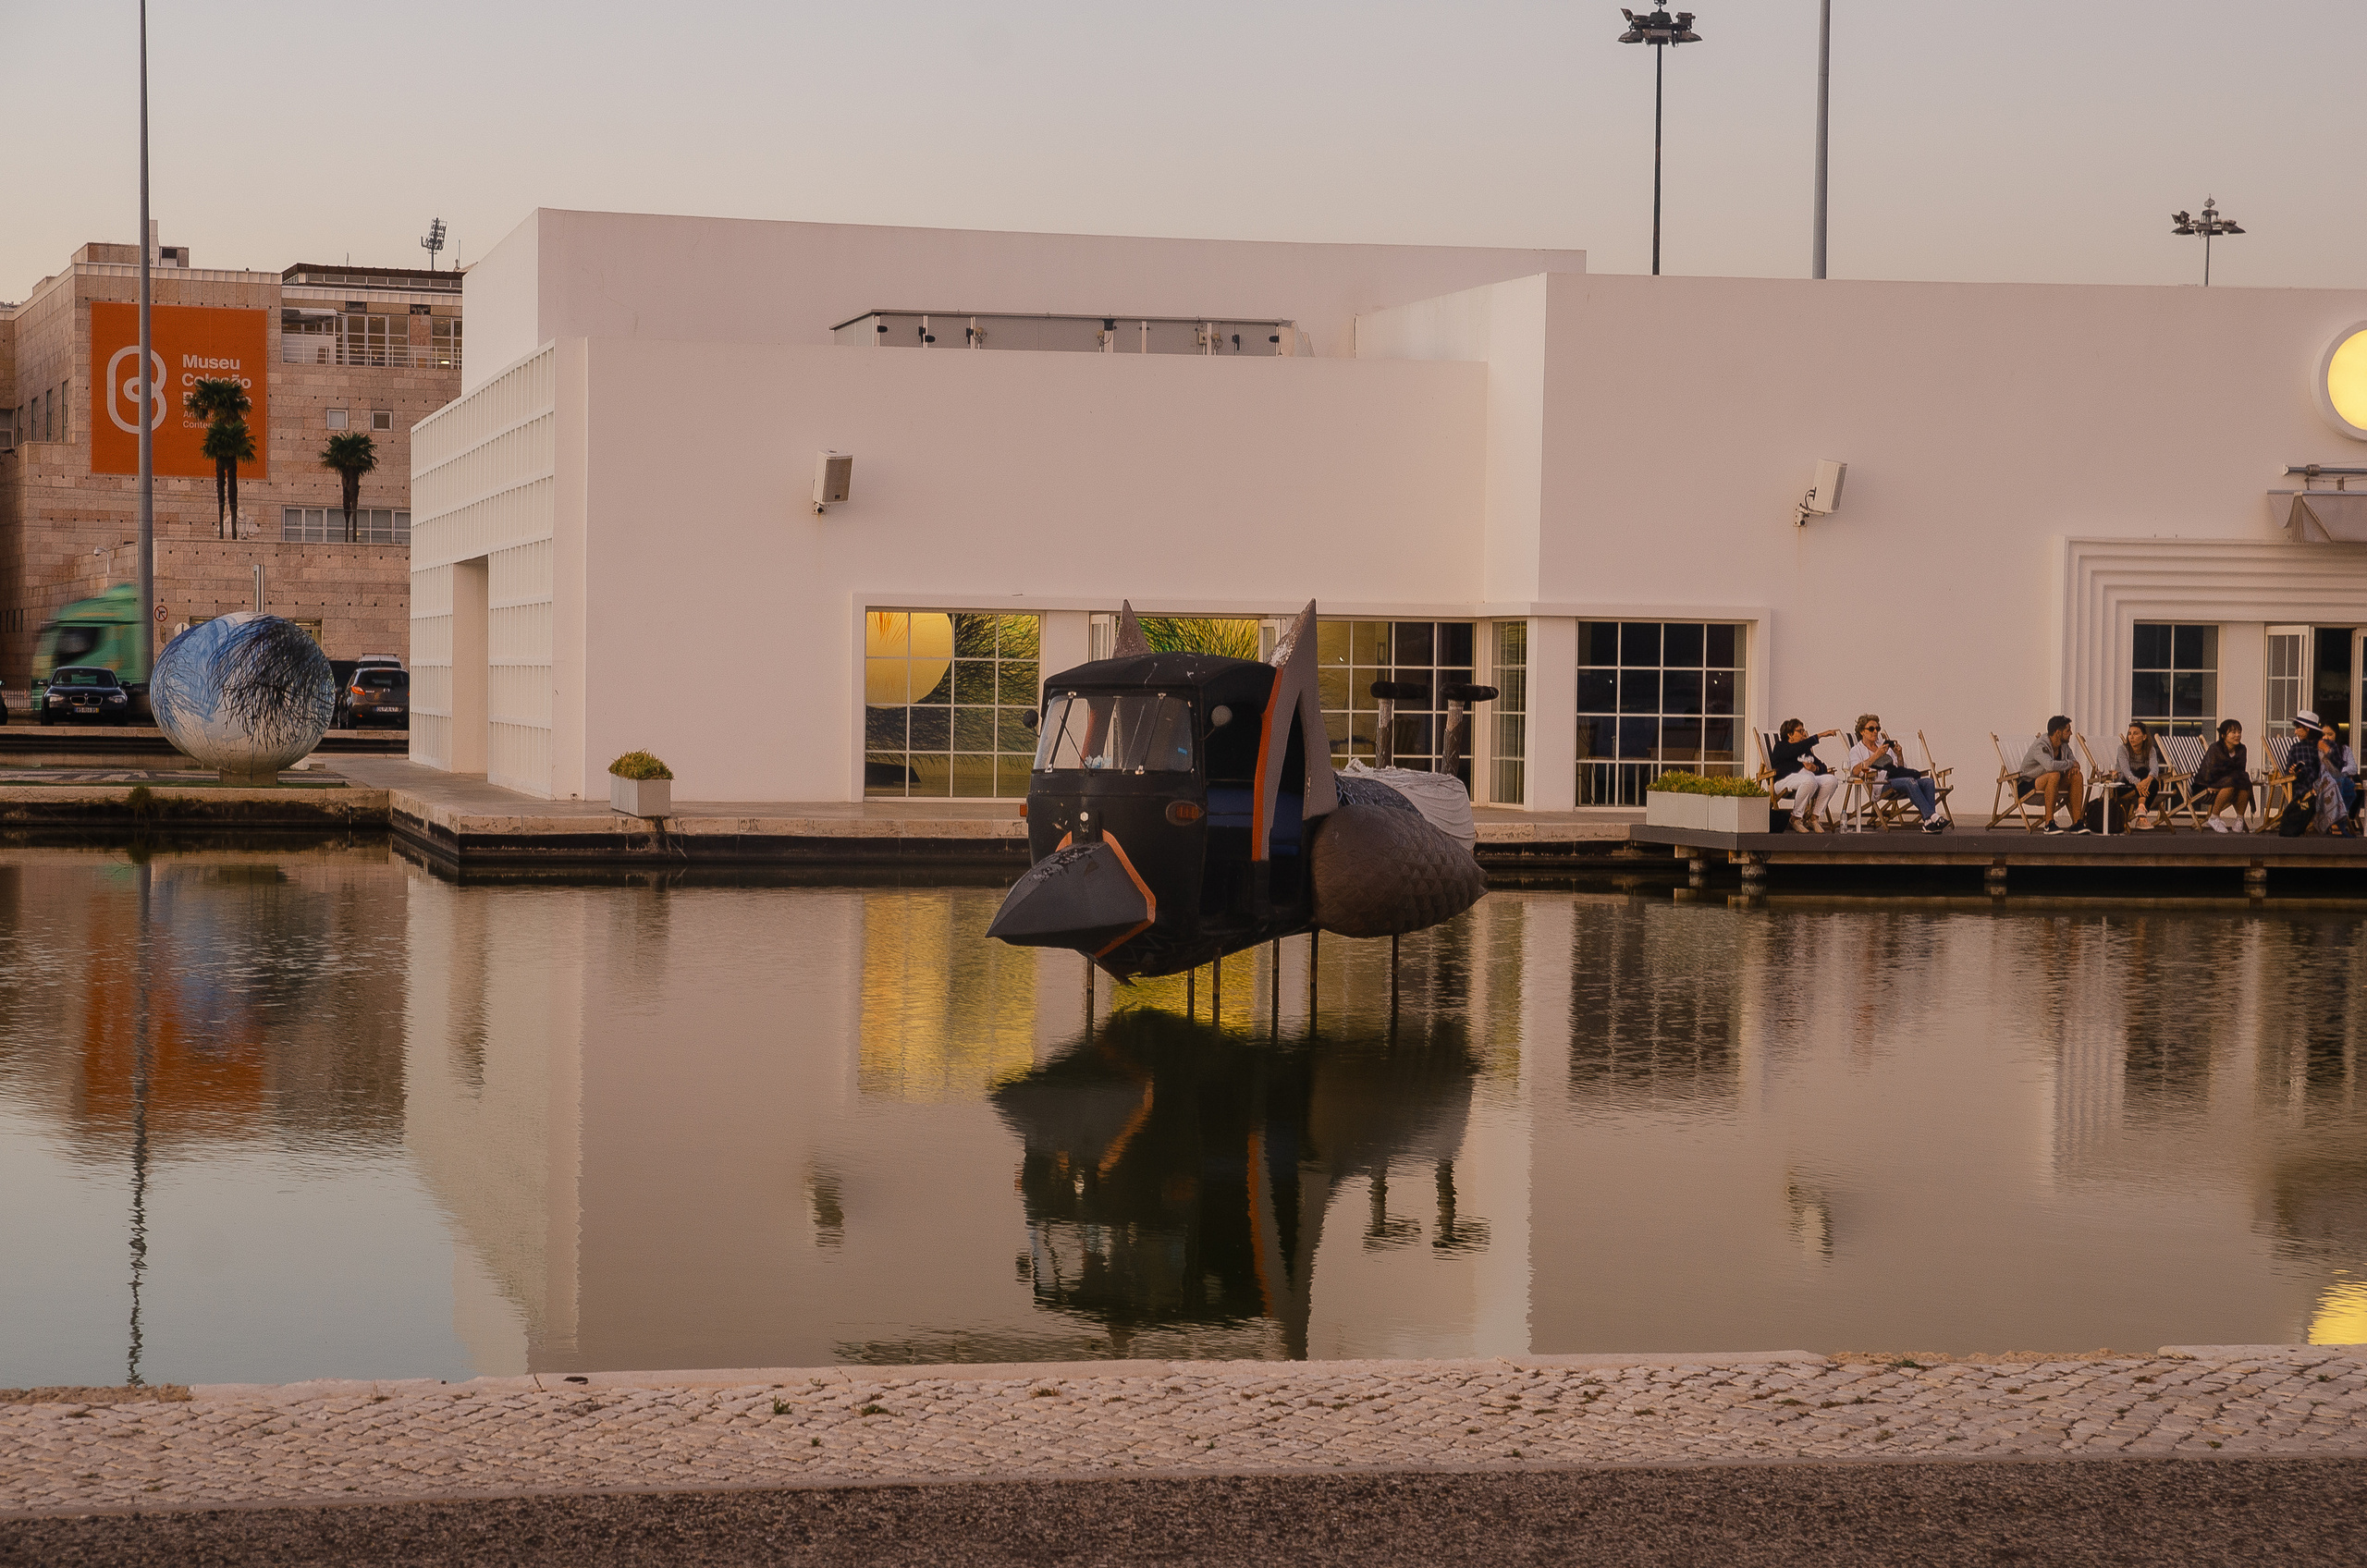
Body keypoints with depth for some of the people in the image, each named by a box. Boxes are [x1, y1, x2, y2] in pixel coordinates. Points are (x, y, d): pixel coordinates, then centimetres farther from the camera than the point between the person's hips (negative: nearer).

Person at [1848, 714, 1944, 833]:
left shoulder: (1885, 746, 31)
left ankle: (1929, 823, -36)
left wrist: (1899, 755, 8)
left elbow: (1900, 768, 28)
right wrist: (1876, 755, -13)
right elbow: (1855, 771, -9)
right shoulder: (1856, 750, 13)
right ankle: (1933, 817, -41)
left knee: (1927, 782, -21)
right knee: (1910, 782, -34)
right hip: (1880, 784, -6)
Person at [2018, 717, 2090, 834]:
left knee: (2076, 776, -12)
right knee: (2054, 775, -36)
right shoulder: (2040, 746, -23)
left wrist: (2074, 767, -11)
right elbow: (2050, 765, -42)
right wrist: (2070, 764, -24)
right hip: (2027, 785, -8)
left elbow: (2074, 761, 16)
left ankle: (2077, 822, -14)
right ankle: (2049, 823, -33)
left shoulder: (2064, 745, 4)